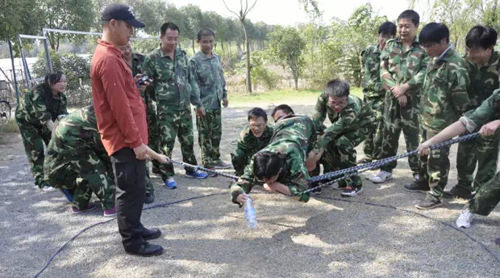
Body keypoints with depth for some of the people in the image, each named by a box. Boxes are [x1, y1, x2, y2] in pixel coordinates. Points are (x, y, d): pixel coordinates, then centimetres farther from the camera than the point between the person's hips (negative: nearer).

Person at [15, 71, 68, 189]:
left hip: (45, 122, 6)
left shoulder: (61, 96, -16)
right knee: (35, 149, -9)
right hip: (26, 120, -6)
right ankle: (40, 180, -3)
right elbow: (43, 116, -43)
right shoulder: (38, 92, -35)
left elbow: (63, 114, -26)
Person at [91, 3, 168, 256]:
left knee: (135, 187, 19)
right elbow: (119, 106, -23)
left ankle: (134, 228, 32)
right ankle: (131, 241, 12)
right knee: (130, 189, 0)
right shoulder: (108, 59, -19)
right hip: (124, 140, -10)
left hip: (128, 138, 10)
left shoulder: (111, 55, 15)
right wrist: (136, 141, -21)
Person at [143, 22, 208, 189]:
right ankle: (167, 175, 13)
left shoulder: (182, 55, 9)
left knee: (188, 141, 14)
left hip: (185, 108, 5)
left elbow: (191, 80, 13)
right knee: (167, 143, -1)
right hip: (166, 110, -5)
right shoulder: (152, 59, -7)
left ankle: (191, 169, 30)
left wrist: (198, 103, 13)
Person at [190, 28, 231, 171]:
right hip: (204, 104, -6)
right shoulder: (194, 61, -9)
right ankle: (207, 162, 11)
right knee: (205, 134, 2)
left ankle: (215, 159, 26)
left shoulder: (216, 58, 11)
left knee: (217, 133, 14)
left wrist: (224, 95, 17)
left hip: (216, 102, 7)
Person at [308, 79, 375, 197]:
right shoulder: (323, 99, -30)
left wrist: (314, 152, -48)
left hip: (363, 124, -5)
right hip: (343, 124, 6)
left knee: (343, 143, -29)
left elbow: (332, 131, -46)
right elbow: (316, 123, -30)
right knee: (326, 144, -14)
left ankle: (355, 184, -17)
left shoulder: (352, 108, -44)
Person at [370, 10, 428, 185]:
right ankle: (386, 169, 17)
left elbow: (424, 73, -8)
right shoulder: (390, 45, 9)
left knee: (414, 136, 0)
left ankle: (418, 172, 13)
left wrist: (404, 88, -16)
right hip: (392, 98, 3)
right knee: (389, 135, 7)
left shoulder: (424, 47, 0)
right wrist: (395, 89, -10)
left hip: (414, 99, -3)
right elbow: (383, 70, 1)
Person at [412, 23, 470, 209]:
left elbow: (460, 97, -16)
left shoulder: (455, 66, -20)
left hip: (441, 122, -9)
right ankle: (424, 181, 40)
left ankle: (435, 195, 11)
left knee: (437, 158, 1)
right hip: (426, 119, 9)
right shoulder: (434, 61, 9)